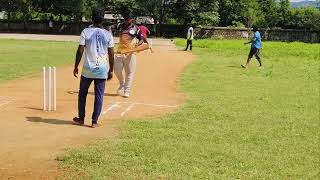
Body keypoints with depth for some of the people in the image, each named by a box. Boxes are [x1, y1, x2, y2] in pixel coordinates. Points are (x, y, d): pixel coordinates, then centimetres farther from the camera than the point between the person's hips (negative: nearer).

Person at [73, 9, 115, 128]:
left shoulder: (85, 32, -4)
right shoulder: (108, 34, 0)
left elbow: (80, 51, -7)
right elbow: (111, 54, 0)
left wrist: (76, 67, 2)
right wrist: (111, 70, 9)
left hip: (88, 69, -1)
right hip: (102, 70, 1)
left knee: (82, 94, 16)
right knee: (99, 96, 8)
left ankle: (81, 119, 24)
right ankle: (94, 121, 9)